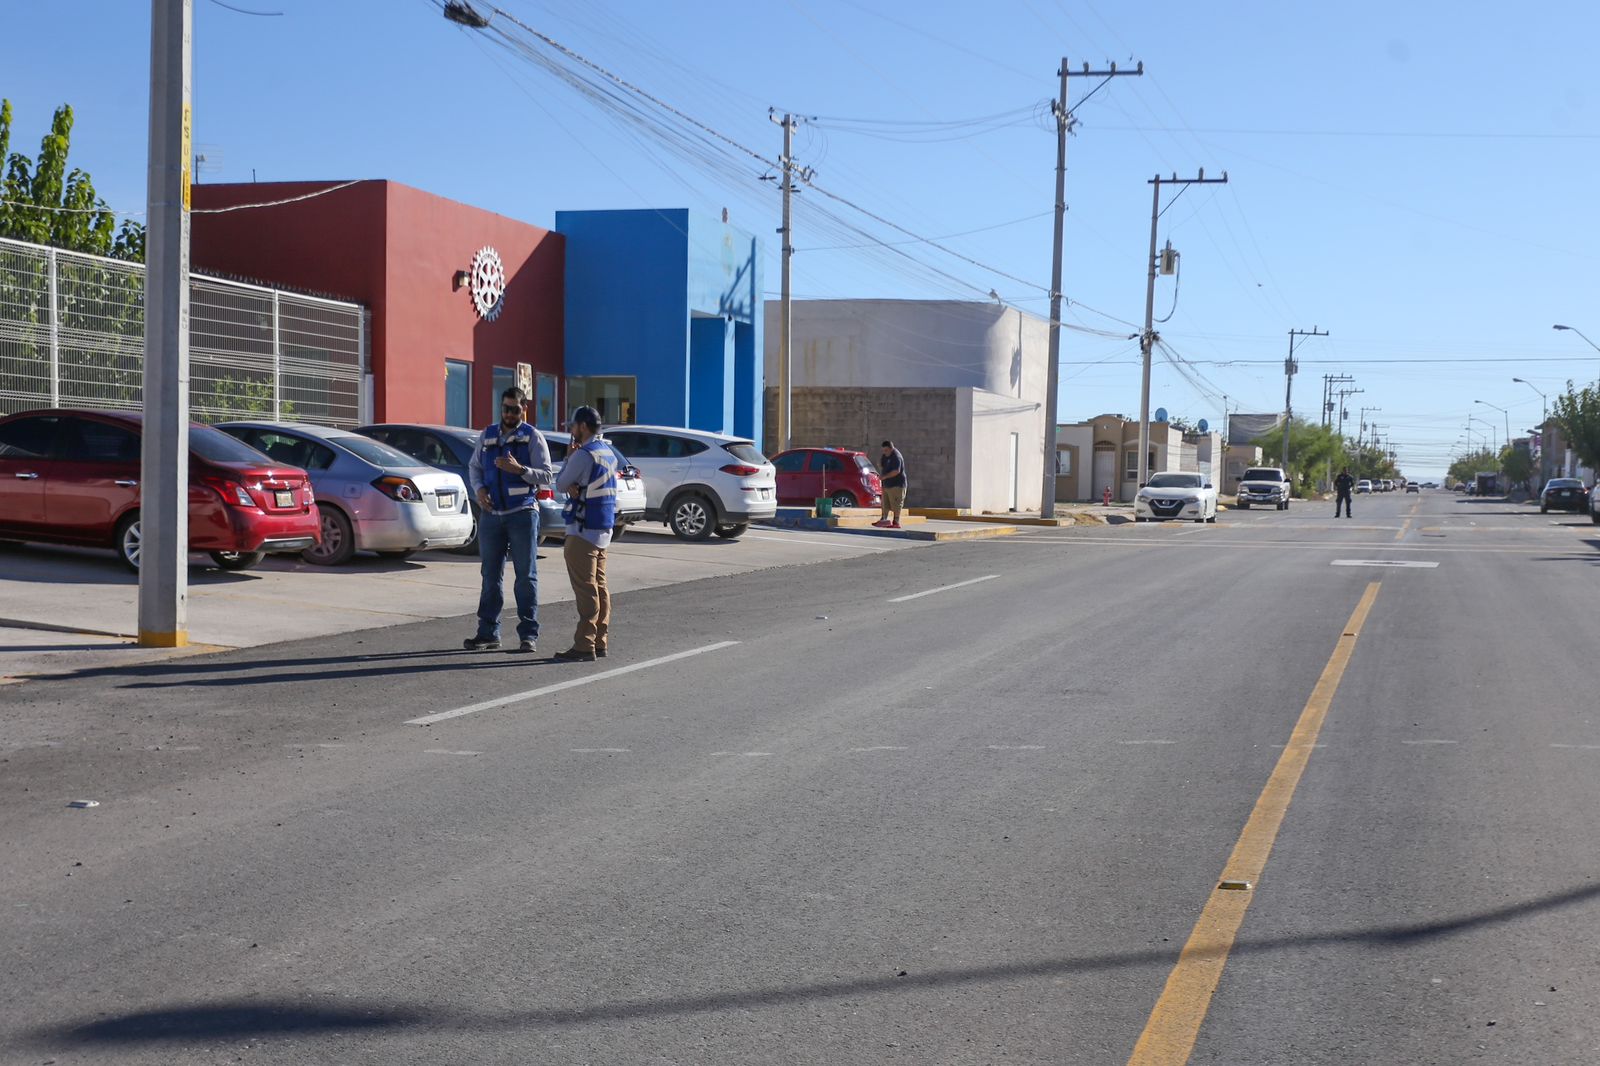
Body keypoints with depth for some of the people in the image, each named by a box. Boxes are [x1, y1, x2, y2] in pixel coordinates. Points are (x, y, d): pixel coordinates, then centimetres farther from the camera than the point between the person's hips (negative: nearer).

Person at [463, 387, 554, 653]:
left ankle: (528, 634, 3)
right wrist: (479, 488, -2)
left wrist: (519, 469, -20)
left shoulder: (532, 437, -1)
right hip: (490, 514, 4)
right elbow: (474, 466, 18)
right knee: (490, 575, 8)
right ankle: (488, 633, 14)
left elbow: (547, 475, -5)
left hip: (522, 514, -4)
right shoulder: (487, 436, 11)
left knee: (526, 576, 0)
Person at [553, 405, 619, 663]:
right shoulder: (608, 452, 13)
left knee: (585, 589, -8)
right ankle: (600, 643, 14)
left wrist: (568, 458, 5)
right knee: (599, 587, 11)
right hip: (604, 528, 9)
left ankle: (584, 646, -8)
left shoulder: (584, 455, -16)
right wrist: (575, 487, -5)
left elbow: (560, 485, -6)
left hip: (584, 530, -9)